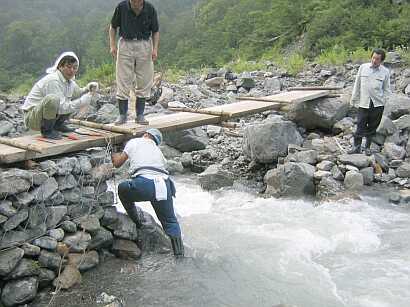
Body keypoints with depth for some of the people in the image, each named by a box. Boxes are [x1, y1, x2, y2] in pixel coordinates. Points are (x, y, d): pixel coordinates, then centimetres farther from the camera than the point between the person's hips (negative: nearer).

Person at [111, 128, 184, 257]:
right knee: (170, 221, 20)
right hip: (164, 185, 5)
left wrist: (114, 155, 41)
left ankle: (136, 219, 32)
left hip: (144, 183, -4)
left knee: (122, 188, 27)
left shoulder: (134, 142, 19)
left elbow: (117, 163, 19)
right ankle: (179, 252, 9)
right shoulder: (158, 150, 32)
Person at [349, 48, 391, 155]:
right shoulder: (363, 67, 3)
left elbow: (386, 89, 9)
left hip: (377, 104, 1)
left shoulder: (385, 72, 2)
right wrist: (354, 99, 8)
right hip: (363, 103, 0)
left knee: (372, 127, 8)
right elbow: (357, 84, 8)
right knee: (360, 126, -2)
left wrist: (383, 101, -2)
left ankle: (368, 147, 22)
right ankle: (356, 146, 11)